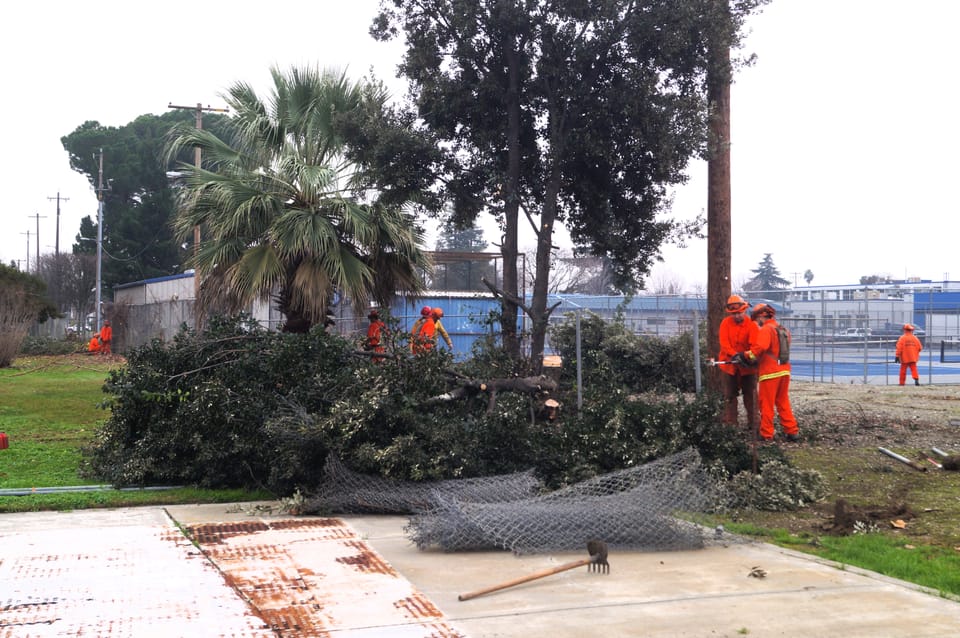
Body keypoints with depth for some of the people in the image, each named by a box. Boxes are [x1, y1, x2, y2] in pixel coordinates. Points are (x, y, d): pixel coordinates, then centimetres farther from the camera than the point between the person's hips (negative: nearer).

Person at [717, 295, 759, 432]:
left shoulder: (751, 325, -9)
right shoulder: (726, 323, -5)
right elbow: (724, 343, -13)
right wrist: (735, 355, -28)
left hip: (747, 365, -1)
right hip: (729, 365, 1)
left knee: (750, 396, 5)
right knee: (729, 396, 6)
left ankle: (753, 425, 11)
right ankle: (730, 425, 13)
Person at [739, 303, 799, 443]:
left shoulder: (765, 330, -11)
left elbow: (760, 347, -28)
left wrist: (745, 356, -15)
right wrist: (756, 360, 12)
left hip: (769, 373, -8)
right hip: (784, 372, 8)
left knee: (766, 405, 1)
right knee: (783, 403, 16)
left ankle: (766, 435, 4)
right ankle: (792, 432, 15)